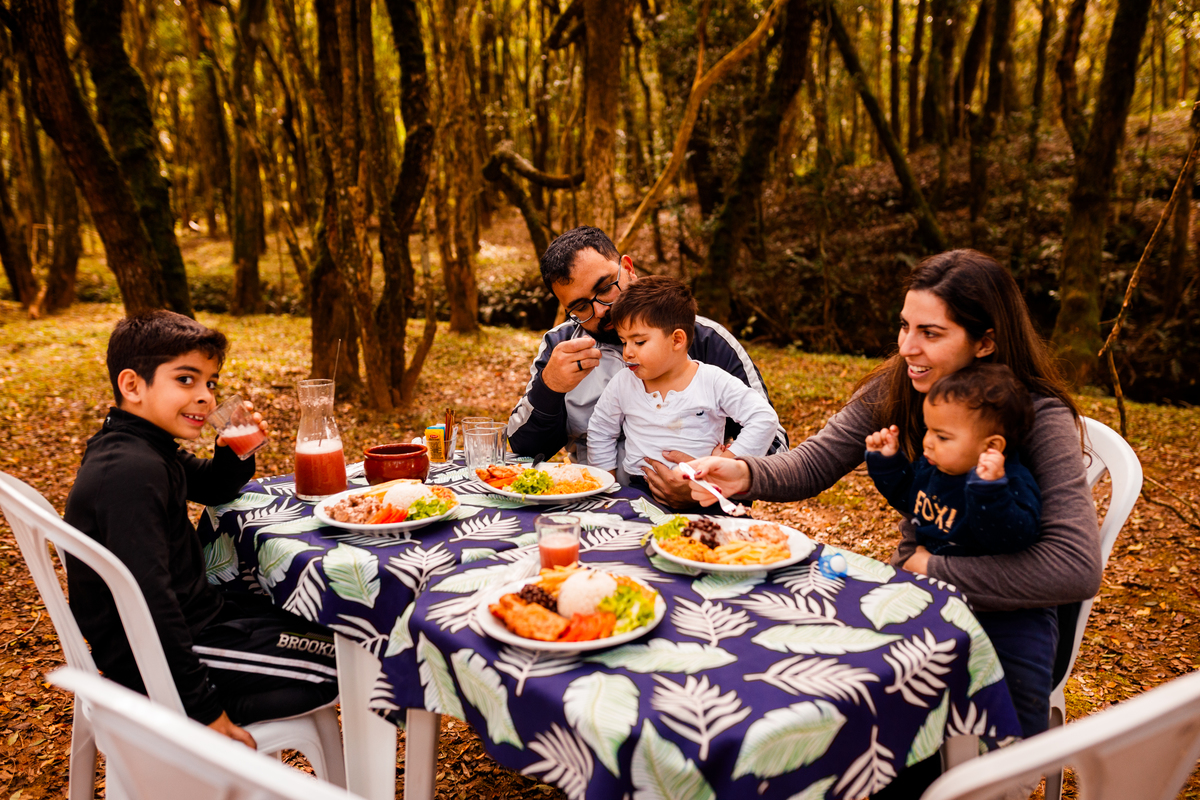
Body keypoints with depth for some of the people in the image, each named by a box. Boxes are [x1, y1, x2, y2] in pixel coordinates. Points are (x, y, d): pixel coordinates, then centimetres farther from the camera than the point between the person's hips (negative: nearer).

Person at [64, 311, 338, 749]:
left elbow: (212, 490, 23)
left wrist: (237, 452, -1)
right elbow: (148, 601, -32)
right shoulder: (131, 473, -27)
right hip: (155, 664, -11)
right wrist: (202, 706, -26)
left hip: (188, 614, 11)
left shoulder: (146, 449, 6)